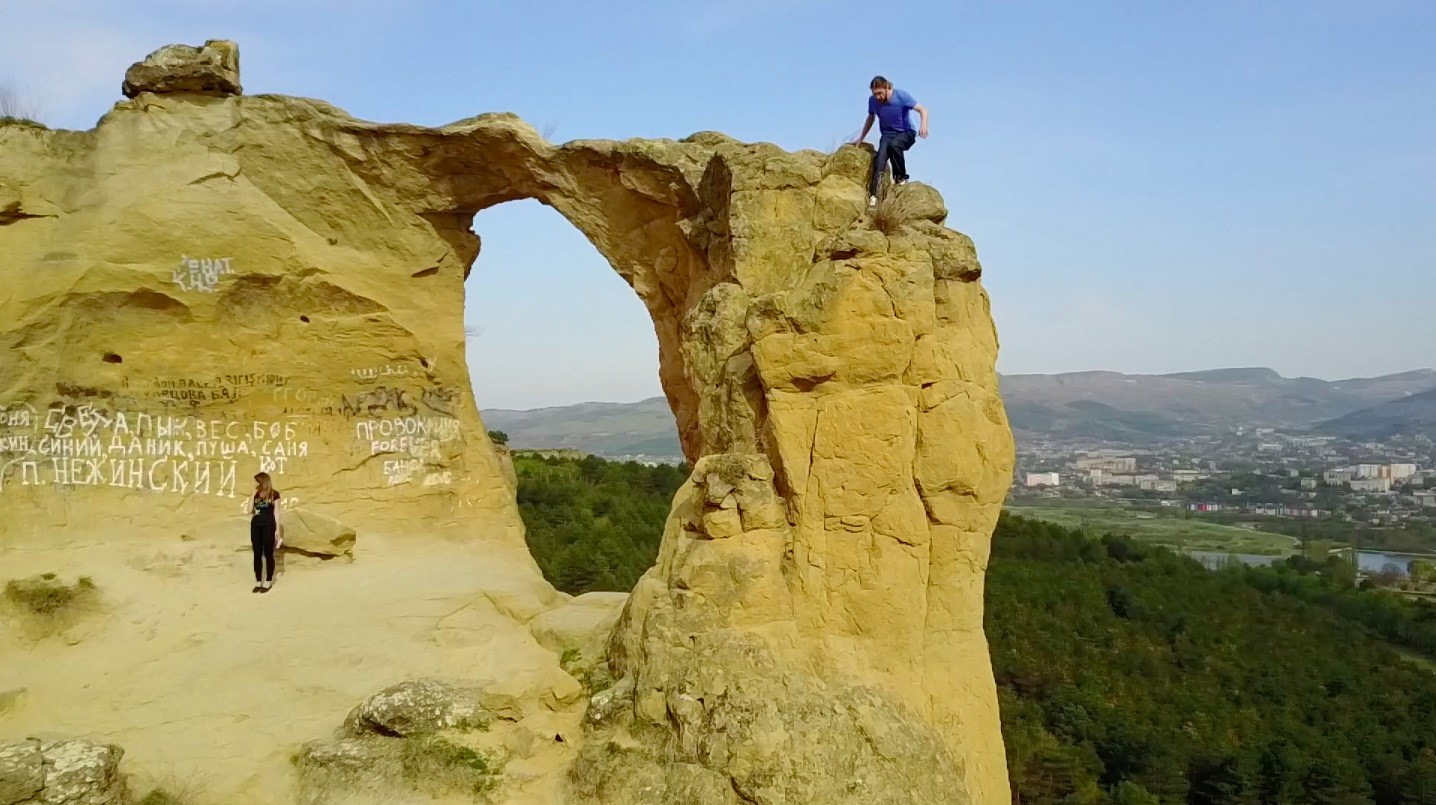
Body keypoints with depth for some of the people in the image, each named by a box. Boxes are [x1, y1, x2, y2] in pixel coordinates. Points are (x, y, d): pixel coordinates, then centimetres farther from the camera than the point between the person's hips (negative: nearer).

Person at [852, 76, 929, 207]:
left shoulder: (901, 96, -18)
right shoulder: (872, 101, -7)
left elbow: (923, 109, -16)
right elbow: (870, 119, 14)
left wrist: (924, 125, -35)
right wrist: (861, 138, 15)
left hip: (906, 133, -3)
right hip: (887, 134, 3)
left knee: (893, 144, -37)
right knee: (881, 155, -28)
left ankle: (901, 177, -16)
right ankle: (873, 194, -41)